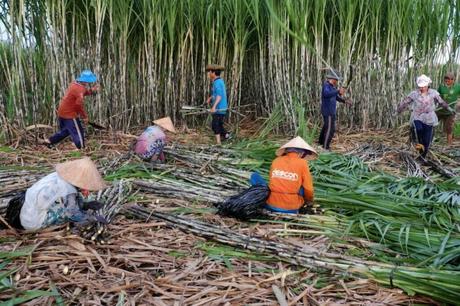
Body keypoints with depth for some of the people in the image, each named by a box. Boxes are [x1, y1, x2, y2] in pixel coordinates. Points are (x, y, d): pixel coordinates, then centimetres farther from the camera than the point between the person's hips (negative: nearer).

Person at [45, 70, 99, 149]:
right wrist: (84, 116, -18)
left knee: (65, 130, 27)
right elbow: (79, 104, -28)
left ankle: (49, 141, 30)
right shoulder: (80, 89, -21)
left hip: (62, 112, 10)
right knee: (78, 133, -1)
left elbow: (84, 93, 22)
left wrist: (92, 90, 6)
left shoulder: (75, 84, 7)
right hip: (70, 114, -10)